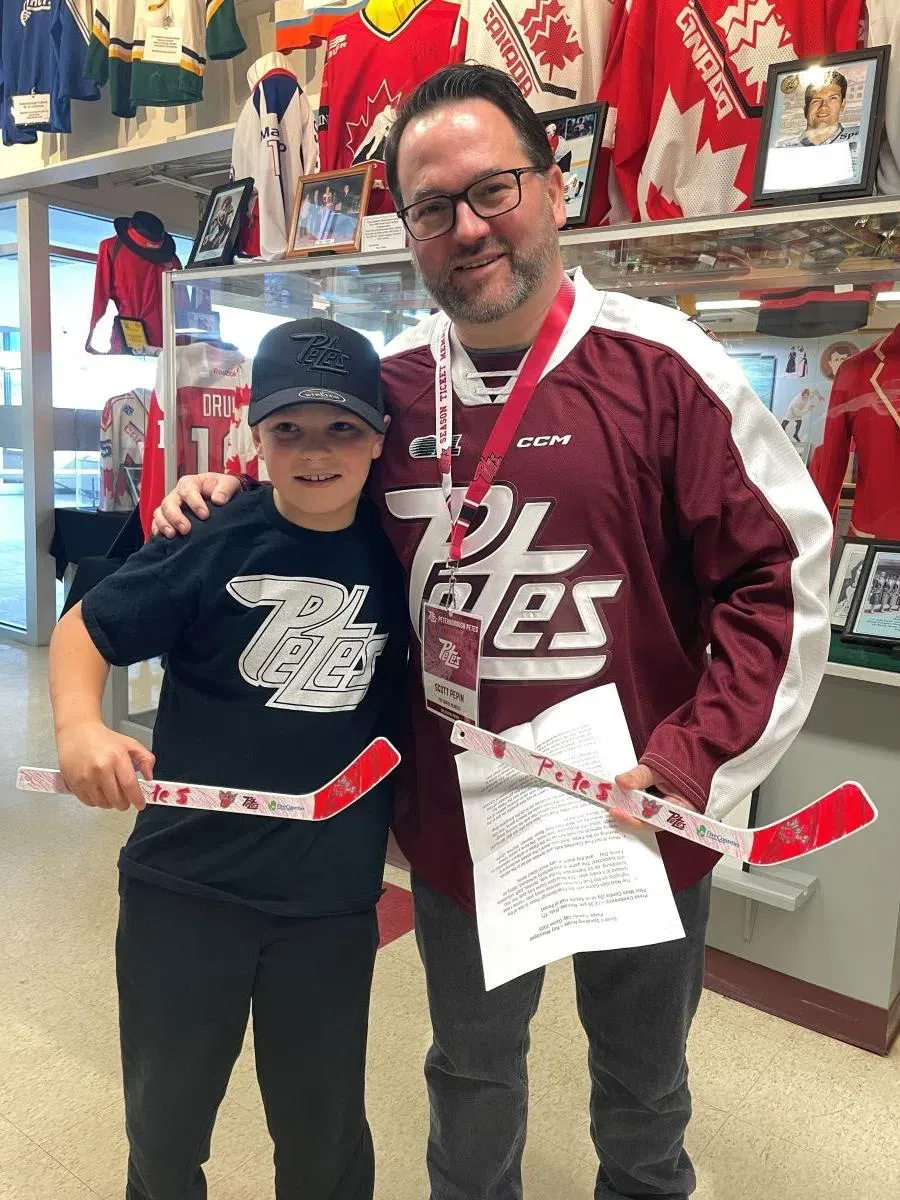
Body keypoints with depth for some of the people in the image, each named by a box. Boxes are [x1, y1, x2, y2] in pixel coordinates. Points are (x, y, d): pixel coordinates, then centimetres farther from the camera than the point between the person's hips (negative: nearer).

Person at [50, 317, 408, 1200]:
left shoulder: (400, 552, -6)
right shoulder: (212, 540, -13)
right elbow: (85, 627, -4)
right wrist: (78, 728, -21)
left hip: (332, 895, 1)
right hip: (184, 881, -1)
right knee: (164, 1119, 21)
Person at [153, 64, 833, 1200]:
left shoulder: (662, 364, -14)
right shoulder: (389, 387, -3)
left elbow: (785, 571, -13)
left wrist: (693, 763, -18)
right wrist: (221, 500, -4)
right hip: (455, 820, 3)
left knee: (642, 1085, 25)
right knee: (471, 1071, 27)